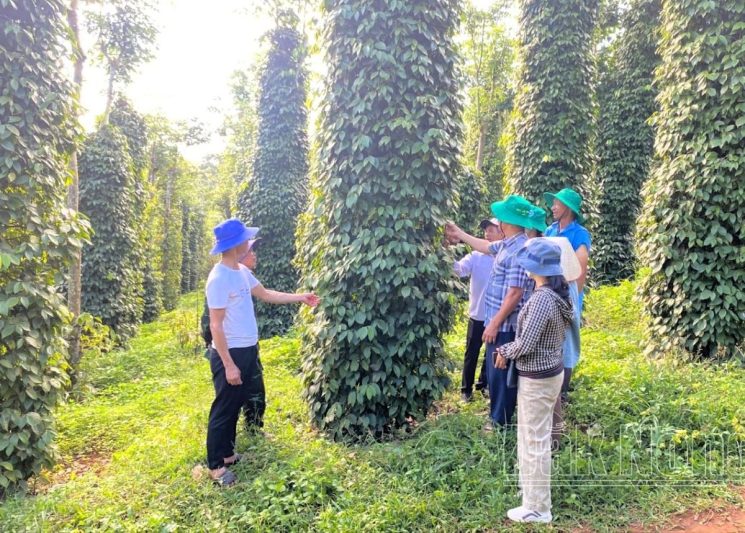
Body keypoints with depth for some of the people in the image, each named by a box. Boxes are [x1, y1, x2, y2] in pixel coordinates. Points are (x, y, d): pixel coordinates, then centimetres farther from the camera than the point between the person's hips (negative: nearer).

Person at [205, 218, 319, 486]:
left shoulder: (242, 271, 5)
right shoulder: (219, 279, -23)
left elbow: (266, 294, 20)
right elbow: (216, 326, -22)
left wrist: (300, 297, 20)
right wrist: (229, 365, -22)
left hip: (248, 350, 9)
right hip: (229, 354, -9)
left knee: (236, 406, 20)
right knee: (223, 410, 3)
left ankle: (227, 453, 35)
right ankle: (215, 465, 17)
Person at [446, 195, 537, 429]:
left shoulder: (520, 250, -24)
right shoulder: (508, 245, 7)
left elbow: (515, 294, -26)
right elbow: (486, 246, 29)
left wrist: (494, 324, -21)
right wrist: (459, 234, 33)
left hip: (505, 325, -10)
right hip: (498, 321, 10)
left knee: (500, 372, 5)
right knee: (494, 371, 21)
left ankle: (500, 421, 20)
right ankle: (497, 414, 36)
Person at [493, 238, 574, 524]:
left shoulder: (542, 298, -26)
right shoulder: (558, 293, 4)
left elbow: (525, 343, -26)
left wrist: (504, 352, -9)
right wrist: (510, 349, 10)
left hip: (536, 379, -9)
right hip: (552, 372, 9)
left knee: (534, 441, 4)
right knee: (538, 437, 24)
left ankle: (537, 508, 17)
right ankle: (534, 483, 42)